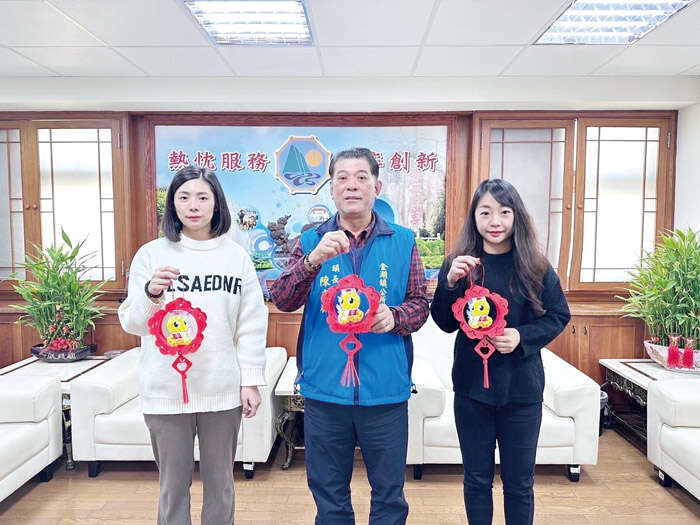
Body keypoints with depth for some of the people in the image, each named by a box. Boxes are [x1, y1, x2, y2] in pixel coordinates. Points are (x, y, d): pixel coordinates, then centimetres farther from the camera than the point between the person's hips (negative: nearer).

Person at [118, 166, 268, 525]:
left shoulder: (235, 256, 3)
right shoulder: (151, 254, 0)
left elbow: (251, 324, 3)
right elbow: (131, 323, -2)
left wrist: (252, 380, -1)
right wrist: (151, 293, -21)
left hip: (223, 390, 1)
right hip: (166, 389, 0)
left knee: (220, 482, 13)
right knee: (173, 483, 11)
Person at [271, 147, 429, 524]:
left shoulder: (403, 242, 3)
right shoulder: (312, 241, 2)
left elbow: (420, 303, 2)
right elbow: (282, 300, -8)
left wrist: (395, 317, -21)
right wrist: (313, 260, -26)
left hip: (386, 390, 0)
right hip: (324, 390, 1)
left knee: (389, 494, 15)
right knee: (328, 495, 18)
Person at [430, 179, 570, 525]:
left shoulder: (535, 266, -5)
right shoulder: (458, 263, -4)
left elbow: (559, 315, 2)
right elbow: (445, 323, -2)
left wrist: (523, 336, -16)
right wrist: (450, 283, -20)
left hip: (521, 389, 0)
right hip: (471, 386, 1)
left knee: (519, 482, 15)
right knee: (477, 479, 16)